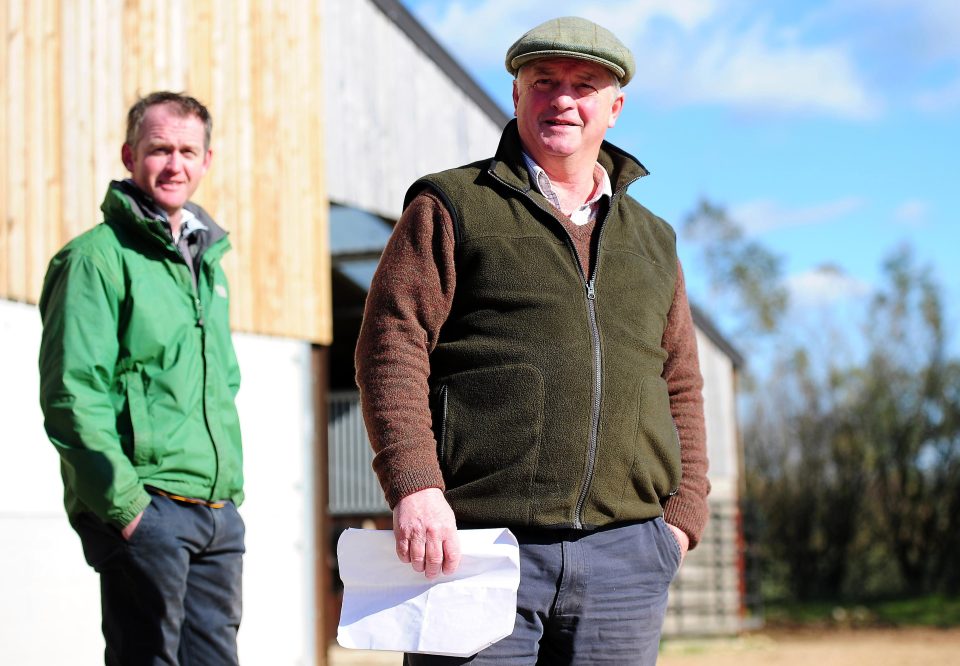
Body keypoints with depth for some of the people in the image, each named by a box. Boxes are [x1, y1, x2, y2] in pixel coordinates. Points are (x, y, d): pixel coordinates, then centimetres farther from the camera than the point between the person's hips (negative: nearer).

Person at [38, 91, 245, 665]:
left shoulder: (208, 262, 19)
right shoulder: (98, 258, -6)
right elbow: (72, 398, -13)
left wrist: (231, 488, 16)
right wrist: (125, 506, -18)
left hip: (219, 513, 7)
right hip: (145, 509, -7)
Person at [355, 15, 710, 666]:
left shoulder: (652, 241, 21)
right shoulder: (451, 208, 7)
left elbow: (681, 387, 22)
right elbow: (391, 346, -3)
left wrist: (682, 515, 9)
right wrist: (414, 487, -15)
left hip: (625, 558, 4)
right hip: (478, 546, -4)